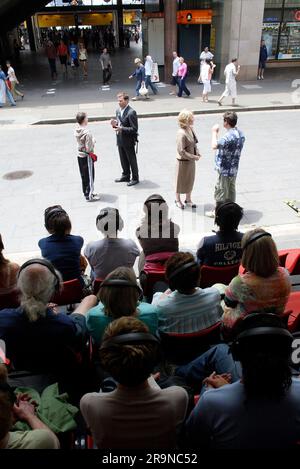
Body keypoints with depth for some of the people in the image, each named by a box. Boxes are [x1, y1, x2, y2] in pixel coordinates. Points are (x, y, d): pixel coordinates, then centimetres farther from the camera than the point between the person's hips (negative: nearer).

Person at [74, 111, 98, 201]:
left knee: (83, 175, 17)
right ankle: (89, 196, 10)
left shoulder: (76, 130, -1)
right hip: (87, 156, -7)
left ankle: (86, 193, 29)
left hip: (79, 155, 7)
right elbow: (88, 148, -23)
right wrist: (93, 141, -7)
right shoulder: (87, 132, -24)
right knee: (89, 176, 4)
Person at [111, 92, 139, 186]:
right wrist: (115, 124, -5)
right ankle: (125, 176, 36)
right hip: (120, 140, 8)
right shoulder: (118, 111, 7)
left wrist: (121, 129, -28)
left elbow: (134, 129, -21)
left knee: (132, 160, 6)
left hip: (128, 141, -8)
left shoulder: (131, 112, -18)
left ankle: (135, 178, 20)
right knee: (123, 160, 19)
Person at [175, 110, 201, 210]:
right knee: (181, 181, 12)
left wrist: (197, 153, -3)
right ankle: (178, 199, 33)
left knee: (190, 180, 19)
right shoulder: (181, 133, -26)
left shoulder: (190, 129, -1)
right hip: (183, 161, -8)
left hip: (191, 160, 8)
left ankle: (188, 199, 37)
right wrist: (194, 157, -20)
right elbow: (181, 151, -25)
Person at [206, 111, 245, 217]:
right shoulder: (240, 133, 4)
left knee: (220, 190, 4)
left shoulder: (229, 136, -28)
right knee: (231, 189, 20)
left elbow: (214, 146, -34)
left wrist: (215, 132, -21)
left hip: (225, 169, -9)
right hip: (234, 168, 9)